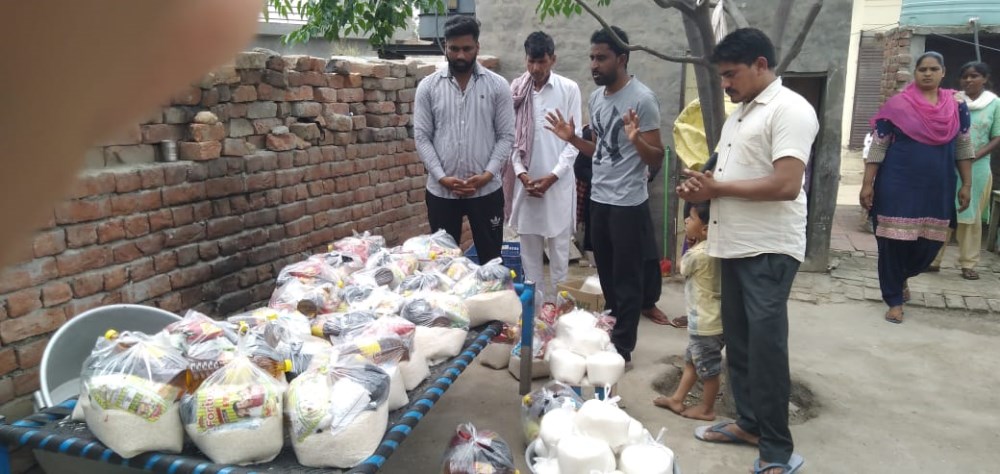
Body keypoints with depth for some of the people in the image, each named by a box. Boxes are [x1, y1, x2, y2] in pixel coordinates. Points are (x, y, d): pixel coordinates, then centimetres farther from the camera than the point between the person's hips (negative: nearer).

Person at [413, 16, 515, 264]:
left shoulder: (497, 85, -1)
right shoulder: (428, 86, 1)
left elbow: (506, 136, -2)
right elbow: (421, 137, -1)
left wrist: (487, 174, -14)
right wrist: (441, 177, -12)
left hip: (486, 190, -1)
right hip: (441, 191, 1)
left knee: (491, 259, 10)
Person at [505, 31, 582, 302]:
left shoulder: (569, 89, -3)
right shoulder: (516, 90, 4)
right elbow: (511, 136, 4)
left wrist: (553, 176, -12)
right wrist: (521, 173, -8)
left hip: (558, 180, -2)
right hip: (526, 179, 3)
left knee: (559, 244, 5)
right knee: (528, 244, 10)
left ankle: (555, 300, 17)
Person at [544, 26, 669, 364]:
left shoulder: (642, 99, -13)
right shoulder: (595, 98, 10)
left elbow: (657, 159, -14)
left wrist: (636, 140, -32)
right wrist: (572, 139, 4)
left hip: (628, 203, -7)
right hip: (598, 199, 8)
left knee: (627, 279, 3)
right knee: (606, 275, 17)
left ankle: (622, 348, 14)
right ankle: (610, 335, 32)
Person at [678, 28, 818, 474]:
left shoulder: (790, 110, -11)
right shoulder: (738, 114, 17)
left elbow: (786, 185, -22)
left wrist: (717, 188, -13)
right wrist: (702, 188, 3)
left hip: (769, 250, -9)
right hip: (735, 246, 9)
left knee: (766, 346, -5)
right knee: (738, 340, 15)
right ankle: (747, 421, 30)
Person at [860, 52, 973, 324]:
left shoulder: (957, 106, 6)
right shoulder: (897, 105, -5)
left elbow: (963, 148, 10)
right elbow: (877, 148, -5)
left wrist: (967, 184, 6)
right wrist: (867, 184, -9)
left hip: (937, 189, 4)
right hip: (898, 186, -3)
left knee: (930, 243, 7)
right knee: (893, 243, 0)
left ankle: (903, 276, 38)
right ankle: (894, 300, 15)